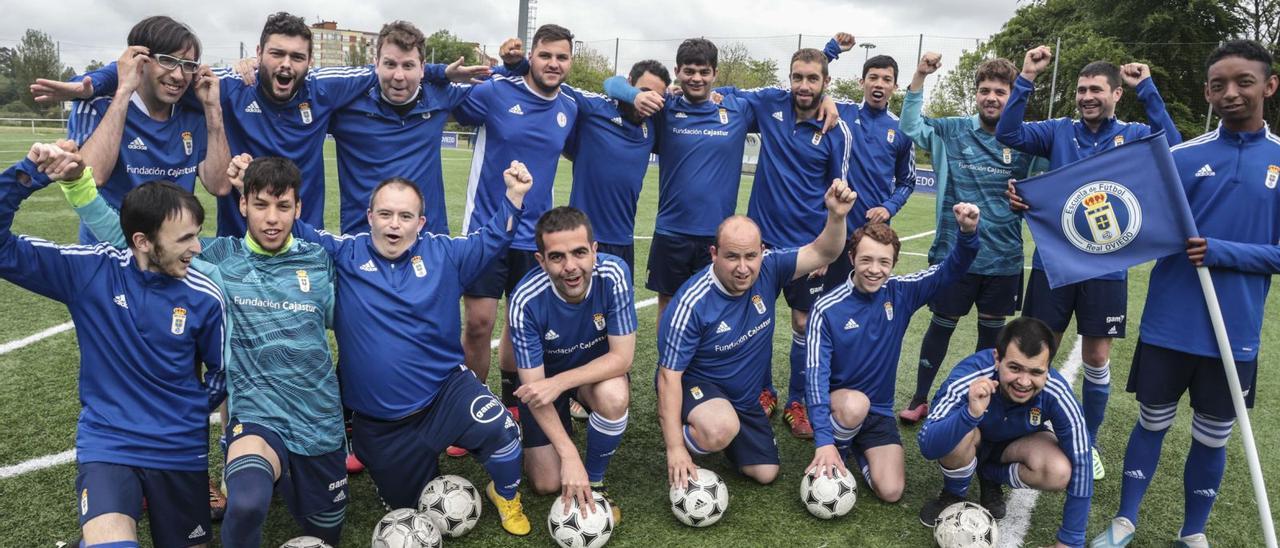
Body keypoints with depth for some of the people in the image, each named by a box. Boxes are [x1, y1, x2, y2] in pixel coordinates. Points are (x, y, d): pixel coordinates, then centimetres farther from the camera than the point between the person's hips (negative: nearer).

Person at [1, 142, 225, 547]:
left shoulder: (204, 297, -9)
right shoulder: (92, 270, -9)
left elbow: (221, 369, 6)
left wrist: (191, 415, 6)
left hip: (180, 449, 2)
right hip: (107, 444, -1)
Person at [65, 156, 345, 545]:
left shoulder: (320, 260, 1)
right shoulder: (220, 257, -3)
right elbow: (123, 238, -3)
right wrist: (77, 181, -15)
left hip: (321, 424, 3)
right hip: (256, 417, -2)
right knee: (246, 506, -36)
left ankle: (288, 479, 45)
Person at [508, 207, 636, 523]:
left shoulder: (614, 274, -30)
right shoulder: (526, 300, -30)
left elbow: (622, 356, -26)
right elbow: (533, 382, -25)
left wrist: (560, 382, -38)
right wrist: (569, 455, -33)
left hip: (599, 370, 0)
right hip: (543, 378, 0)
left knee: (614, 396, -35)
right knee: (547, 484, -5)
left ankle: (595, 480, -7)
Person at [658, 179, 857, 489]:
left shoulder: (768, 269, -17)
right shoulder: (692, 303, -29)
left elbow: (823, 254, -14)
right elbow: (669, 375, -25)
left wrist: (837, 216, -38)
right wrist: (675, 448, -28)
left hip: (744, 397, 6)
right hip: (694, 385, -6)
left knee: (766, 474, 12)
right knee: (722, 428, -39)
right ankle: (687, 441, -4)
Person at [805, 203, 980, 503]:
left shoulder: (901, 293, -6)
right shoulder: (827, 308, -18)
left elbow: (951, 270, -11)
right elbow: (816, 373, -21)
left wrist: (967, 232, -34)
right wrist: (824, 440, -30)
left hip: (879, 411, 3)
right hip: (838, 404, -3)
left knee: (891, 492, -13)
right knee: (855, 404, -38)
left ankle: (858, 448, 19)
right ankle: (838, 447, -3)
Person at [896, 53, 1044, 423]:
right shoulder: (954, 131, -2)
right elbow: (911, 128, -8)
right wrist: (919, 78, -18)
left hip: (1004, 257, 1)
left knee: (992, 328, 13)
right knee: (942, 324, 8)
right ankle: (920, 399, 22)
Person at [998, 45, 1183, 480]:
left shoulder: (1134, 135, 2)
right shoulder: (1060, 131, 2)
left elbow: (1171, 147, -18)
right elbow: (1008, 134, -11)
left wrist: (1147, 90, -19)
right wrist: (1027, 79, -19)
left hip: (1105, 268, 0)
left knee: (1097, 359, 9)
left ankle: (1089, 444, 27)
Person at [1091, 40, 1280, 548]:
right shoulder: (1182, 156, -1)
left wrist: (1220, 252, -18)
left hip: (1233, 332, 1)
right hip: (1168, 325, 0)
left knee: (1212, 436, 13)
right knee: (1152, 423, 11)